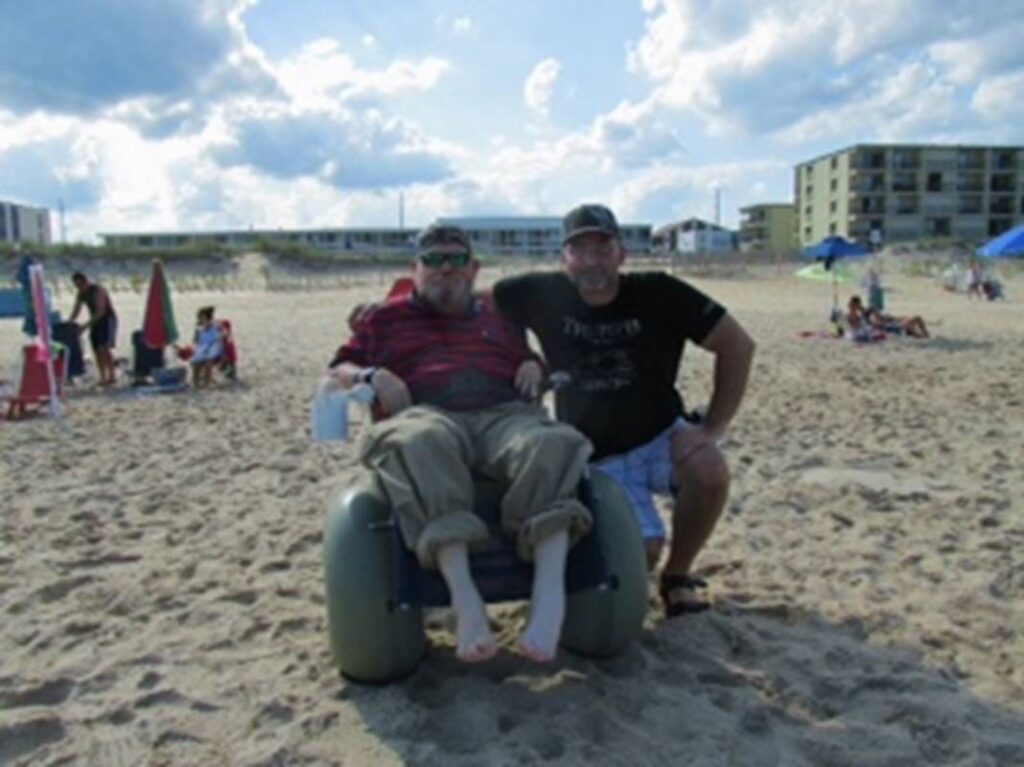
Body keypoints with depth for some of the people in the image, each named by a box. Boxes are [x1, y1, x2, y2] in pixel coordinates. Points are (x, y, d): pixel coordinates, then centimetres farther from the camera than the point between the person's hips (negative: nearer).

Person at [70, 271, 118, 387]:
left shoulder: (98, 290, -18)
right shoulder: (81, 294, 5)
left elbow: (100, 311, -26)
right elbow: (76, 311, 8)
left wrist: (86, 325, -30)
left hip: (108, 320, -7)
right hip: (95, 322, 7)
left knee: (104, 348, -18)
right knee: (97, 351, 1)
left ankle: (111, 377, -18)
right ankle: (103, 378, 3)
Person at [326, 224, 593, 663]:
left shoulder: (498, 316, 34)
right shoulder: (386, 318, 29)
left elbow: (529, 361, 38)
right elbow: (339, 369, 26)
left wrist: (533, 367, 13)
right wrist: (369, 375, 3)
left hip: (505, 413, 2)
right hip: (428, 413, -2)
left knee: (550, 445, -36)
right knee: (419, 444, -43)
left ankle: (550, 593, -48)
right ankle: (464, 597, -50)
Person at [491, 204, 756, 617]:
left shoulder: (657, 294, -14)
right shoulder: (544, 295, -10)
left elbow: (737, 344, -11)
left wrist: (713, 426, -14)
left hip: (661, 435, 1)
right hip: (595, 456, -1)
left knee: (709, 470, -31)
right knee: (641, 552, -21)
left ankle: (677, 578, -3)